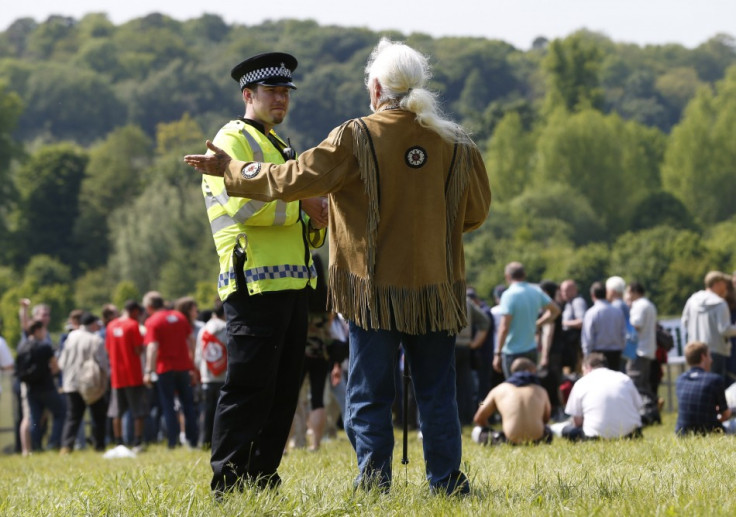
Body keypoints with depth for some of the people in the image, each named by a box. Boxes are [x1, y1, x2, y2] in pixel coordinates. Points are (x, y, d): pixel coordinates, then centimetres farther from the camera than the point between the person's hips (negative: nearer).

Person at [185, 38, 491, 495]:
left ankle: (374, 482, 1)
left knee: (370, 392, 4)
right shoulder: (455, 143, 0)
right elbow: (477, 210, 9)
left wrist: (229, 169, 5)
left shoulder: (357, 138, -10)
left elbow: (291, 179, -8)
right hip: (437, 284, 3)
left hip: (375, 286, -2)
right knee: (436, 391, 10)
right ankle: (446, 480, 10)